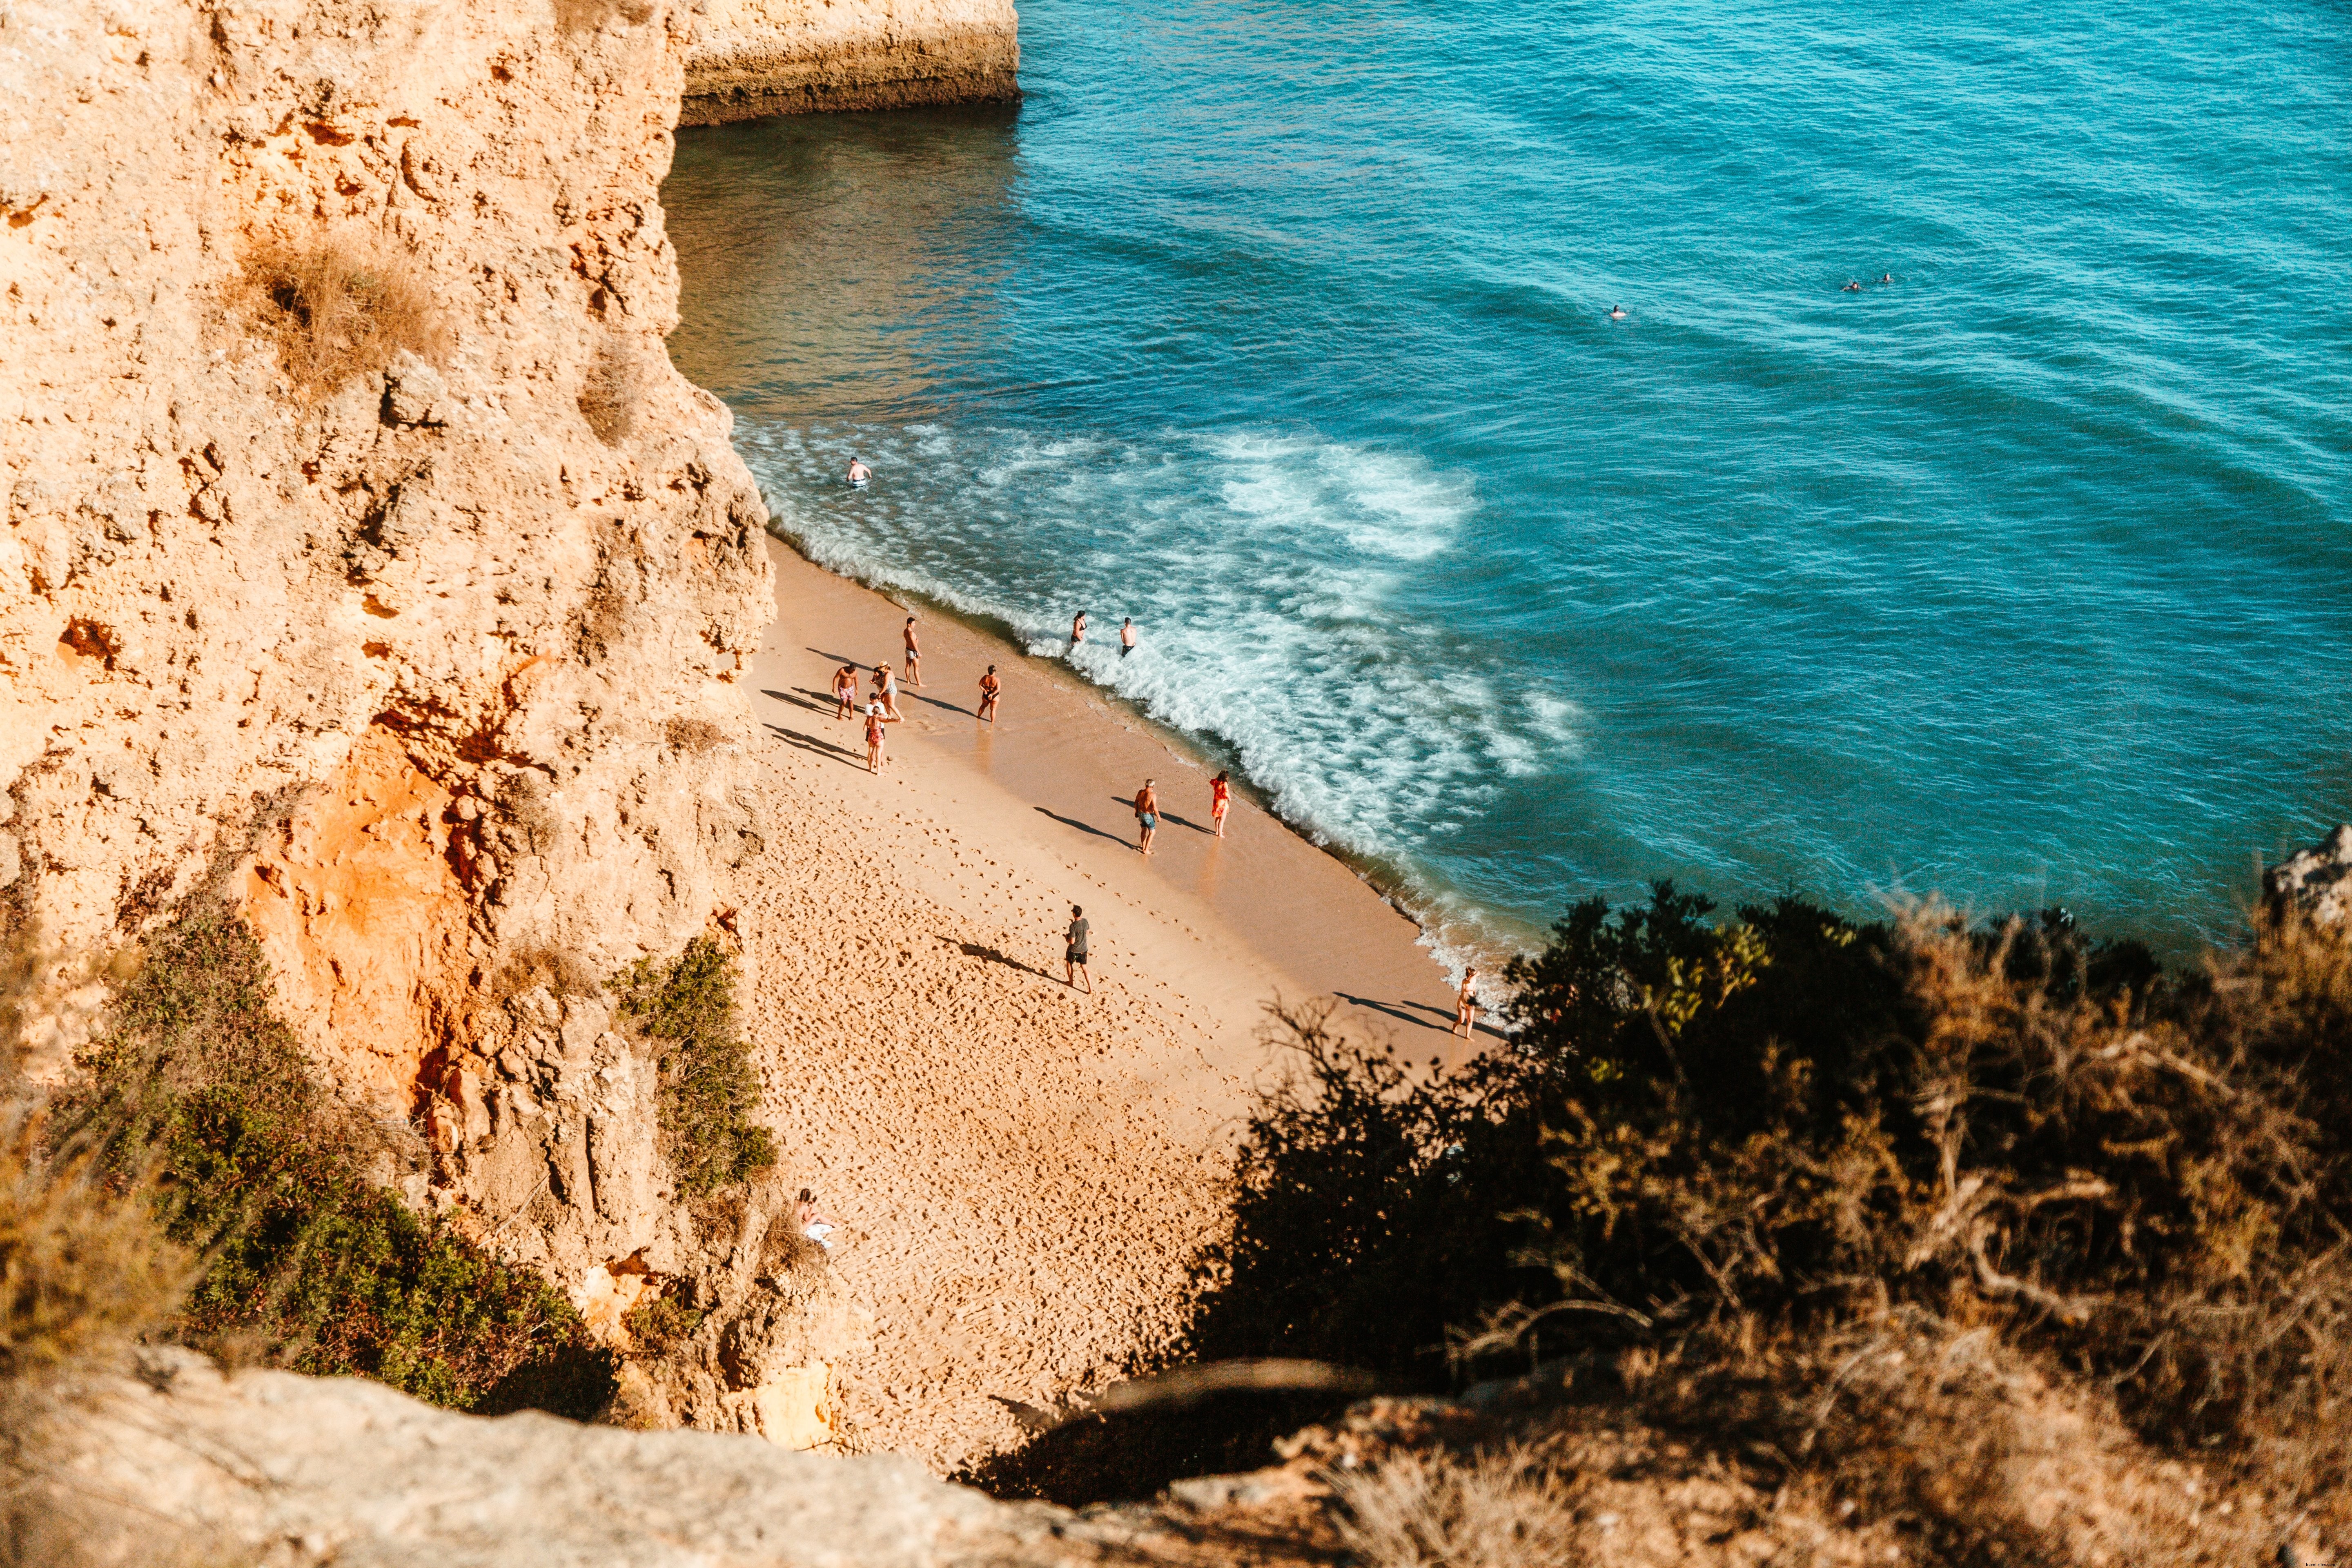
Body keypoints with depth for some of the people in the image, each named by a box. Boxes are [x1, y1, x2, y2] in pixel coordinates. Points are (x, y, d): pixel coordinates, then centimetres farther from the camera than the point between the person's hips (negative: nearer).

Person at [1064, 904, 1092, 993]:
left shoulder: (1073, 926, -28)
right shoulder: (1085, 921, -9)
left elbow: (1072, 942, -25)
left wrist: (1066, 937, -3)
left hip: (1074, 950, -5)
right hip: (1083, 949, 5)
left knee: (1069, 964, 25)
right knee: (1084, 968, 11)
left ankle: (1071, 982, 43)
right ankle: (1091, 989, 5)